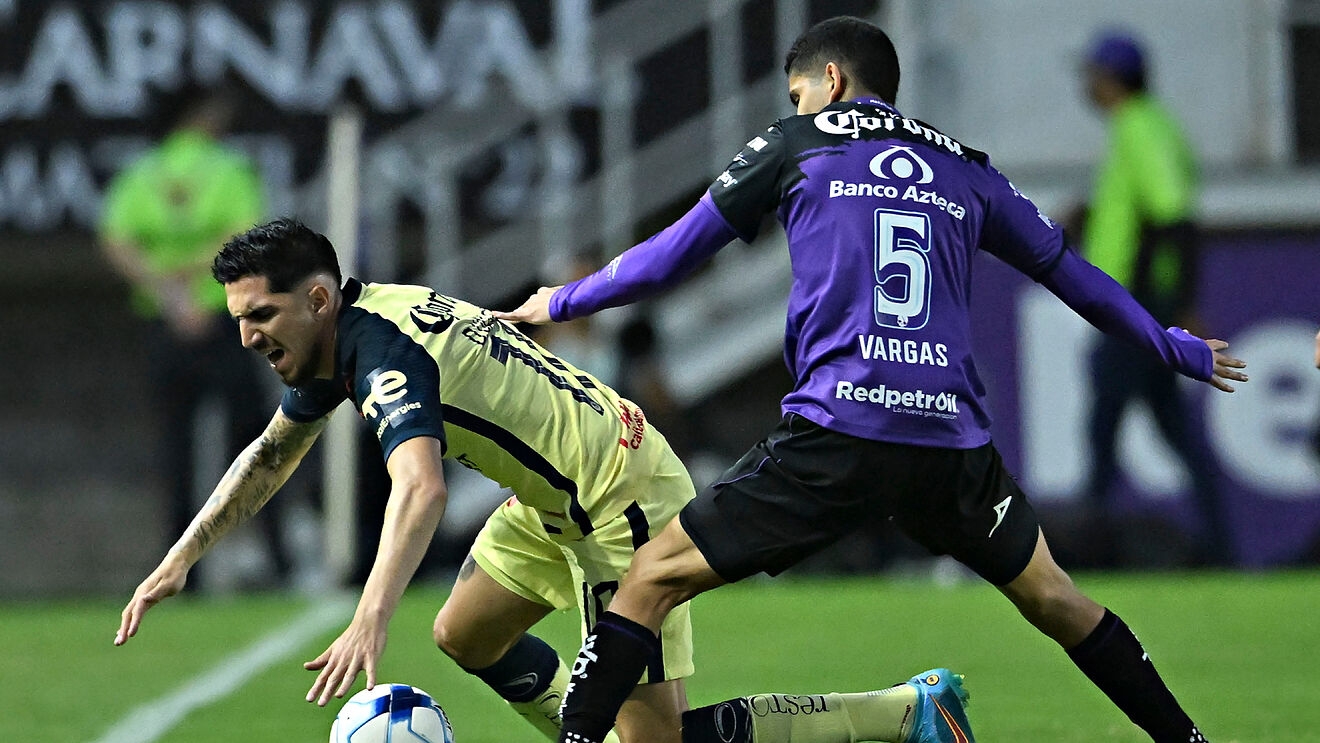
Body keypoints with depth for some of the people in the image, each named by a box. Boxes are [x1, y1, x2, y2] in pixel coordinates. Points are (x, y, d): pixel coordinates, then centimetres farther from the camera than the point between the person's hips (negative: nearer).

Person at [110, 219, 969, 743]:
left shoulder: (387, 354, -25)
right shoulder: (342, 332, 5)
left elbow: (421, 492, -42)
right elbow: (270, 457, 21)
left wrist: (370, 624, -52)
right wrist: (180, 560, 15)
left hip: (625, 498, -10)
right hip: (558, 495, 10)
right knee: (466, 636, 18)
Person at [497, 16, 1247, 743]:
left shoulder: (795, 144, 13)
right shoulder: (965, 170, 21)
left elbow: (677, 251, 16)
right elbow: (1070, 271, 30)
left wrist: (564, 301, 32)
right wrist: (1176, 348, 45)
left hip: (834, 435, -4)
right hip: (953, 437, 4)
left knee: (654, 578, 3)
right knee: (1046, 592, 26)